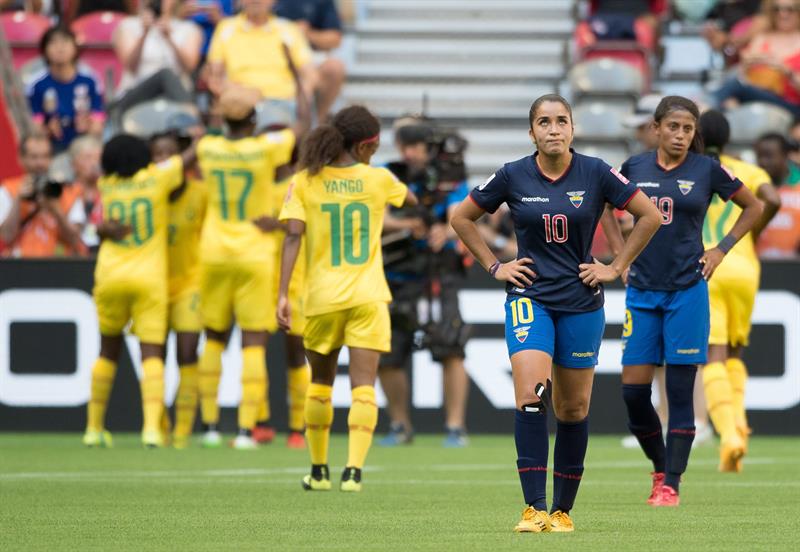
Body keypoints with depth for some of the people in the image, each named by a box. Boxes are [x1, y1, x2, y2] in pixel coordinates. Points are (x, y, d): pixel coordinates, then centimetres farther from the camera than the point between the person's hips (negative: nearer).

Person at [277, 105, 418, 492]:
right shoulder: (378, 179, 0)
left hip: (322, 298, 1)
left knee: (320, 383, 18)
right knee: (363, 385, -5)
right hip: (368, 298, -1)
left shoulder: (305, 182, -3)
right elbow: (411, 200, 22)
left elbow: (293, 237, -12)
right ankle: (353, 469, -19)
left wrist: (283, 294, -13)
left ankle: (319, 470, 24)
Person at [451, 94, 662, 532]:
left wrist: (615, 267, 2)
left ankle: (563, 509, 18)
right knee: (530, 394, -19)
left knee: (573, 409, 6)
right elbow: (462, 218, 11)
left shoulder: (595, 174, -4)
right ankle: (534, 508, -20)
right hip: (529, 298, -1)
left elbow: (649, 216, 5)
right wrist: (494, 266, 5)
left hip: (581, 302, 1)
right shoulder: (513, 177, -2)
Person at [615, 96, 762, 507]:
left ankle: (671, 485, 2)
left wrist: (722, 249, 3)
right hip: (642, 289, 3)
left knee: (679, 392, -3)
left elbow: (754, 207, 11)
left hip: (687, 291, -3)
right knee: (633, 392, -1)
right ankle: (661, 468, 21)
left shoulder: (706, 170, -1)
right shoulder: (635, 167, 4)